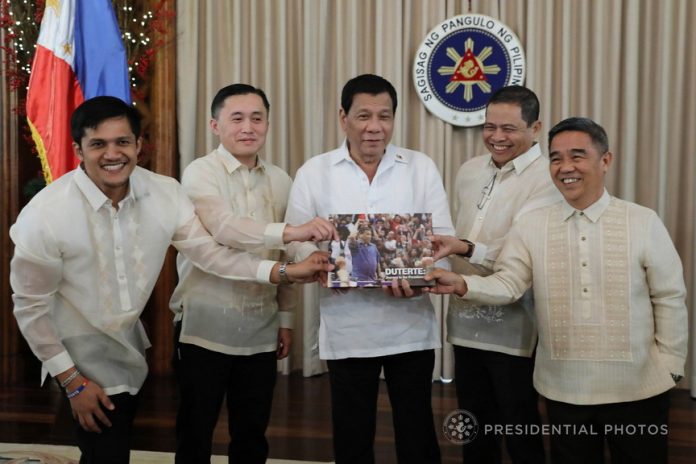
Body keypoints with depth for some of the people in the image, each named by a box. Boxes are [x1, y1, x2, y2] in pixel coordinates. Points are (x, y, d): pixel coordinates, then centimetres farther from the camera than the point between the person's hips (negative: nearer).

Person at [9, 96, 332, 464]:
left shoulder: (164, 193, -14)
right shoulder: (44, 215, -24)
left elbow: (209, 251, -11)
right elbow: (31, 304, -16)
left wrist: (286, 271, -21)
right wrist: (71, 380, -14)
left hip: (128, 346, 5)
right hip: (82, 358, -5)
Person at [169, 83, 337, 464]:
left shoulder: (279, 180, 7)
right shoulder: (200, 173, -8)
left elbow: (284, 258, 12)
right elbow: (223, 227, -27)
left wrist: (286, 317, 11)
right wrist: (292, 231, -39)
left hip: (260, 330, 4)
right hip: (205, 326, -4)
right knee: (196, 432, 9)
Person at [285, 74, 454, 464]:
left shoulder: (421, 167, 3)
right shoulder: (314, 172, 2)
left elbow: (443, 236, -1)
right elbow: (297, 241, 0)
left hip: (411, 325, 0)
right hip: (346, 328, 0)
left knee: (417, 432, 12)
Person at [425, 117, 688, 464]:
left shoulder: (644, 223, -4)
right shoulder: (531, 225, -1)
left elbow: (669, 298, 0)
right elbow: (508, 284, -7)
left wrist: (670, 365, 0)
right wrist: (462, 285, -25)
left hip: (637, 387, -1)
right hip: (564, 389, 1)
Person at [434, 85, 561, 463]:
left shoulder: (548, 178, -14)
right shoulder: (468, 170, 8)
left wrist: (467, 249, -40)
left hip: (512, 331, -6)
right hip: (466, 323, 6)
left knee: (520, 433, 10)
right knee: (474, 430, 19)